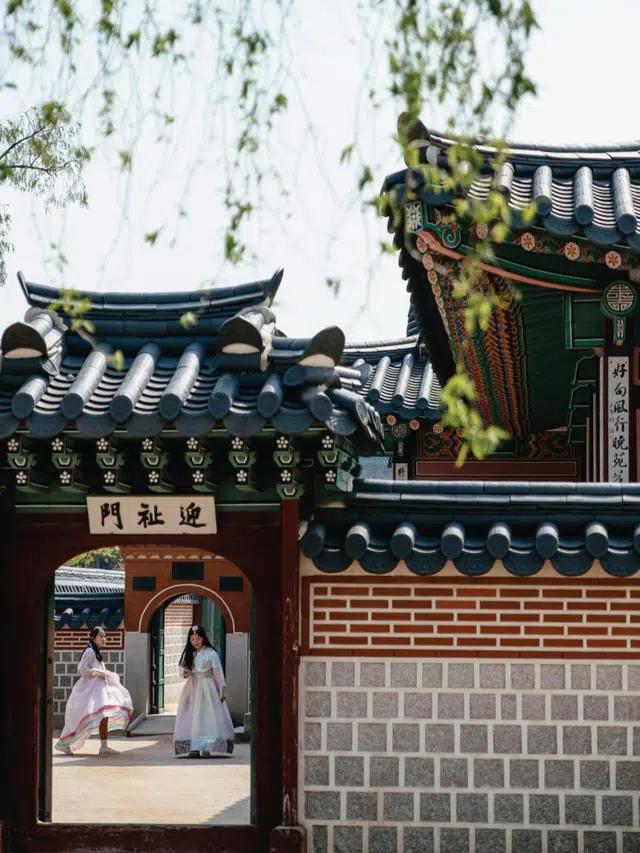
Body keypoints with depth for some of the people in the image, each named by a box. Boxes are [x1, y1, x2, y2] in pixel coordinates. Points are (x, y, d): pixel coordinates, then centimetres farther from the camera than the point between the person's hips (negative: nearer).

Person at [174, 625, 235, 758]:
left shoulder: (211, 653, -5)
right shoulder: (188, 653, 7)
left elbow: (218, 673, -3)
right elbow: (183, 668, 15)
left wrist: (221, 691, -5)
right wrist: (184, 673, -10)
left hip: (207, 687, -4)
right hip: (192, 687, 4)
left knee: (208, 717, -8)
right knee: (191, 717, -2)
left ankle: (207, 748, -8)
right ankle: (194, 748, -1)